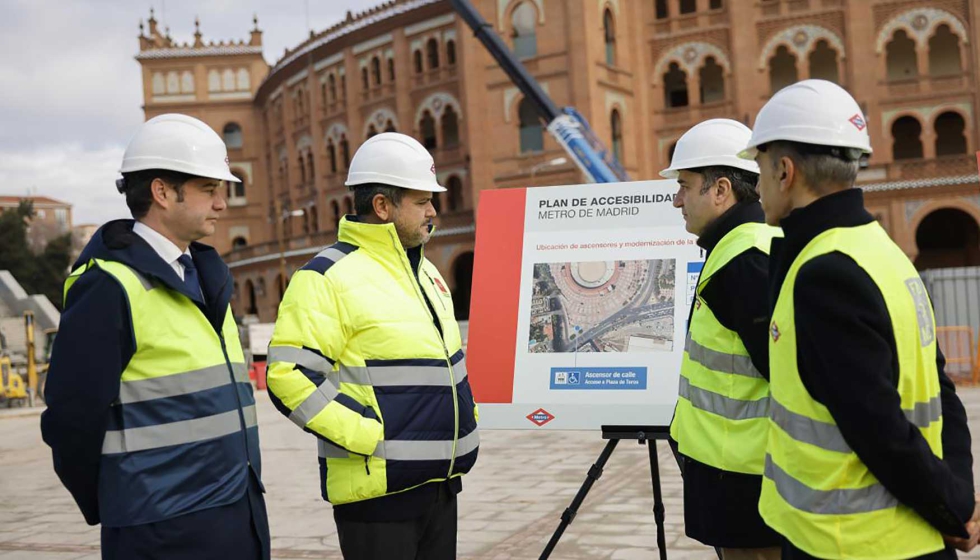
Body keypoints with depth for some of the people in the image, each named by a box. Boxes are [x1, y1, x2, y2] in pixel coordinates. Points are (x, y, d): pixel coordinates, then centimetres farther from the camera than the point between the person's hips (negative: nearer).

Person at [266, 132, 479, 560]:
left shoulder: (425, 272, 15)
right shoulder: (328, 277, -12)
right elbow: (289, 377, -20)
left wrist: (467, 411, 13)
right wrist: (370, 436, -22)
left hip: (441, 484, 8)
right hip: (379, 489, -8)